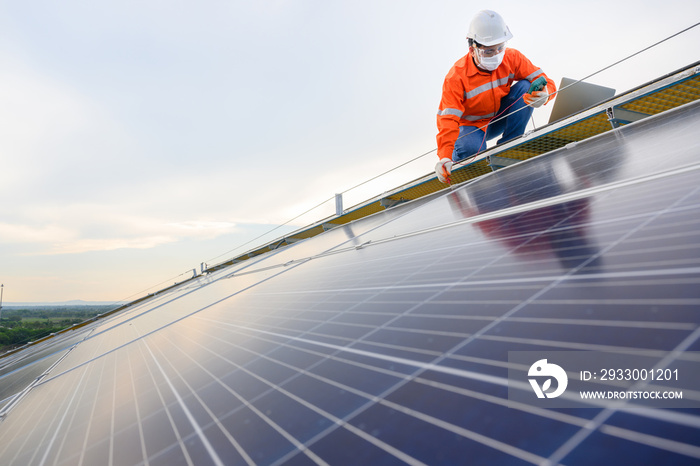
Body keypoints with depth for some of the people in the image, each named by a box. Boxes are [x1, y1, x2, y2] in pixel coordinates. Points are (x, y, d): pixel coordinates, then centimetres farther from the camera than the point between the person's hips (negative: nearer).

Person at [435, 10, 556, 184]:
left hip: (500, 119, 5)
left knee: (525, 86, -19)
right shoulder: (456, 77, -25)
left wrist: (544, 94, -40)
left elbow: (544, 81, -12)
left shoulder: (512, 58, -12)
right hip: (471, 125, -4)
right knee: (472, 147, -39)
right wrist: (445, 156, -48)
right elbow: (448, 119, -33)